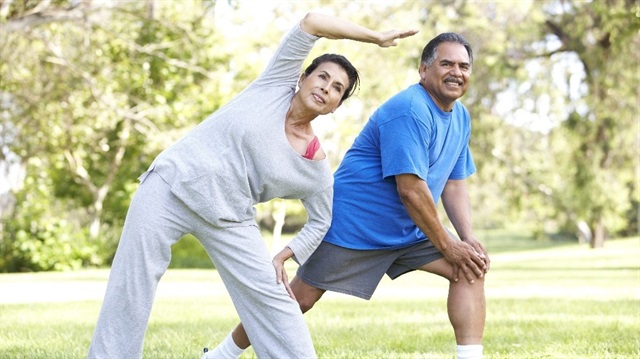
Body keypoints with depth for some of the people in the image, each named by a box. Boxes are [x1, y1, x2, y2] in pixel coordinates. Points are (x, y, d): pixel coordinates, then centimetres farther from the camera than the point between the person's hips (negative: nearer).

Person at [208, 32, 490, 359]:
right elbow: (410, 189, -26)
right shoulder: (409, 111, -23)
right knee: (300, 299, -4)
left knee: (472, 269, -6)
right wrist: (447, 245, -19)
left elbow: (454, 183, 11)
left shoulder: (460, 117, 7)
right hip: (355, 224, -9)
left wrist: (468, 239, -4)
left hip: (407, 232, 9)